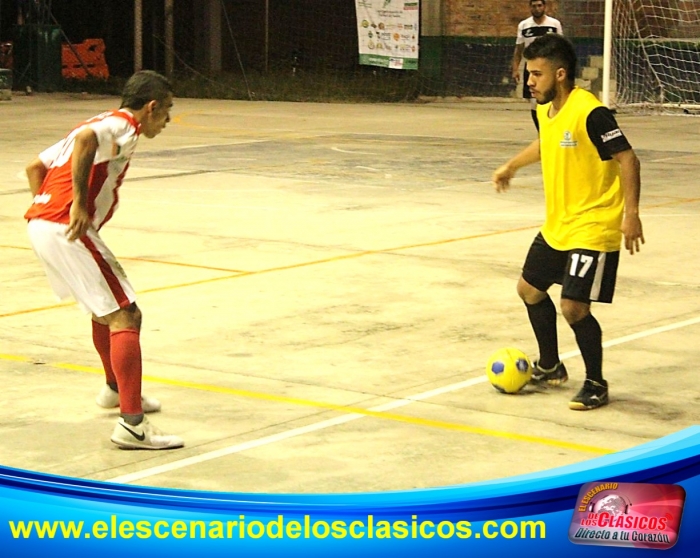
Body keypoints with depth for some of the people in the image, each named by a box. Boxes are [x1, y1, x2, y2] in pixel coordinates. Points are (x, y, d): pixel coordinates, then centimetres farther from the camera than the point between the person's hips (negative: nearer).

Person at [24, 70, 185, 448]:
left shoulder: (105, 124, 24)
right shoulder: (123, 126, -4)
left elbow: (35, 167, 27)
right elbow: (85, 139, -29)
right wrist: (79, 203, -25)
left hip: (38, 223, 10)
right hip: (66, 229, -10)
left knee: (106, 308, 29)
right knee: (125, 317, -11)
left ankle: (116, 389, 47)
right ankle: (131, 424, -17)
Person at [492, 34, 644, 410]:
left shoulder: (590, 112, -23)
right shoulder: (544, 111, 3)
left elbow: (627, 159, -22)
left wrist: (631, 215, -27)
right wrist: (511, 166, 40)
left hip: (592, 228, -9)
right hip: (555, 226, 10)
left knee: (573, 307, -13)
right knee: (530, 289, 19)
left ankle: (596, 385, 7)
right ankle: (550, 368, 38)